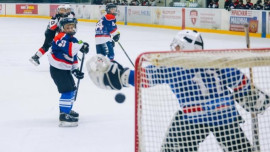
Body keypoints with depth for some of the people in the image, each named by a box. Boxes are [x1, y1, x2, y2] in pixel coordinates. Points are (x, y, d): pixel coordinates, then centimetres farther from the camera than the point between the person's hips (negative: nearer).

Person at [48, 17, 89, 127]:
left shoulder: (73, 40, 13)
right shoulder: (61, 37, -17)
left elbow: (73, 57, 19)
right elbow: (68, 48, -38)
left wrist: (75, 70, 12)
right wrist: (81, 45, -33)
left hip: (65, 69, 10)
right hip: (57, 69, -10)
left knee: (72, 89, 23)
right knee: (67, 91, -16)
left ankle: (67, 110, 42)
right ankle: (64, 116, -16)